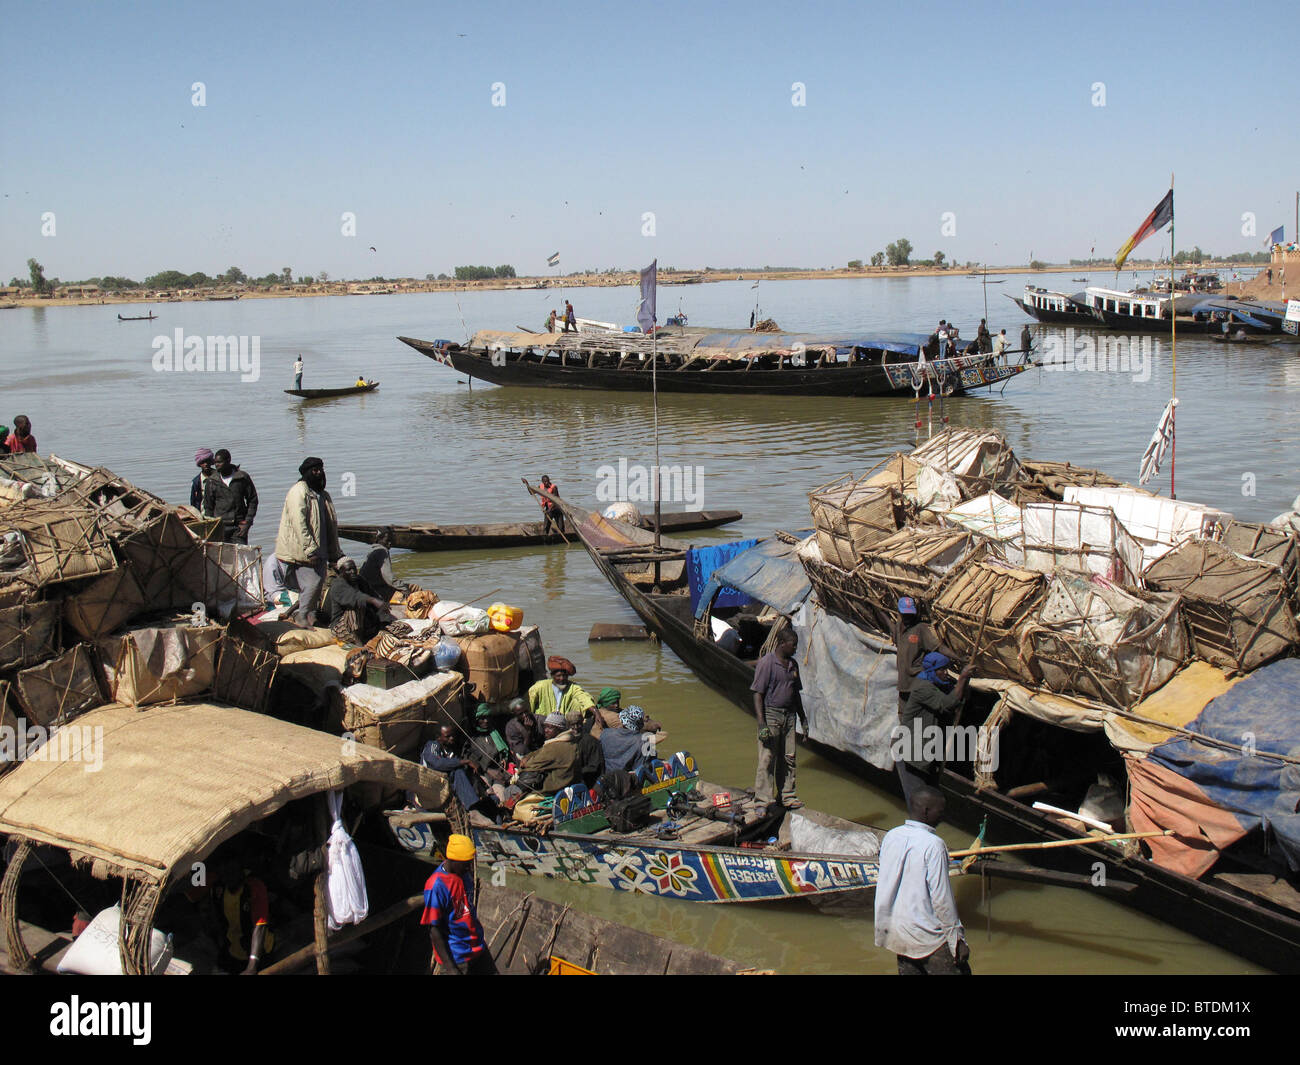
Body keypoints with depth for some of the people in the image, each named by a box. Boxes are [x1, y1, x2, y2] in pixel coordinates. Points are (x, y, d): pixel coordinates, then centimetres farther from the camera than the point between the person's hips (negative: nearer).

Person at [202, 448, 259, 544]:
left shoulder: (243, 478, 2)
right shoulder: (211, 481, 6)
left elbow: (252, 500, 7)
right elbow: (208, 506, 11)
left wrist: (247, 523, -1)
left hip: (239, 526, -1)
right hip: (220, 526, 1)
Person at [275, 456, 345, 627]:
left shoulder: (322, 494, 18)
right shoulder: (298, 491, -11)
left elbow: (330, 524, 23)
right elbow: (299, 523, -19)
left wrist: (335, 553, 20)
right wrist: (310, 550, -23)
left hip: (318, 550, 9)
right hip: (302, 551, -9)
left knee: (319, 580, 7)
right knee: (312, 582, -12)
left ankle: (310, 614, 17)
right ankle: (302, 616, 0)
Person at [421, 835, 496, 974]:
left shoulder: (465, 872, 0)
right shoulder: (436, 886, -23)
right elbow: (434, 930, -20)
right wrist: (450, 968, -21)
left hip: (478, 947, 7)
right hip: (458, 960, -7)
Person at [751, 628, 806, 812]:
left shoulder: (793, 664, 12)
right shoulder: (766, 662, -11)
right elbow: (758, 694, -13)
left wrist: (803, 718, 22)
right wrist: (761, 724, -19)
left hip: (789, 715, 7)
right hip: (770, 713, -7)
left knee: (788, 758, 11)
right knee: (767, 758, -5)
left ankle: (787, 796, 20)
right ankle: (764, 799, 0)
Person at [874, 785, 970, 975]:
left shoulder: (890, 837, 3)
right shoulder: (933, 845, -17)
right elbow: (941, 898, -17)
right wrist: (957, 939, -10)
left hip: (895, 930, 7)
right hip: (928, 936, -7)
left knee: (908, 970, 14)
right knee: (959, 970, 2)